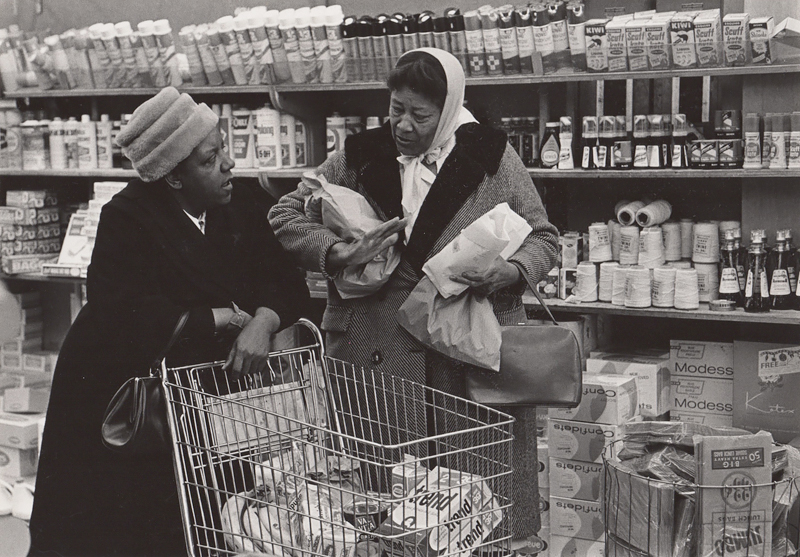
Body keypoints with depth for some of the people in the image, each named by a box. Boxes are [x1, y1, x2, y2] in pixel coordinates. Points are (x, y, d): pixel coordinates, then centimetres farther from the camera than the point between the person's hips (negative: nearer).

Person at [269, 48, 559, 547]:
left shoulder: (491, 158, 2)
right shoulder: (360, 158, 7)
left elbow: (543, 237, 8)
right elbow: (286, 215, 11)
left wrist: (512, 271, -13)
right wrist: (337, 252, -7)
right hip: (373, 356, 2)